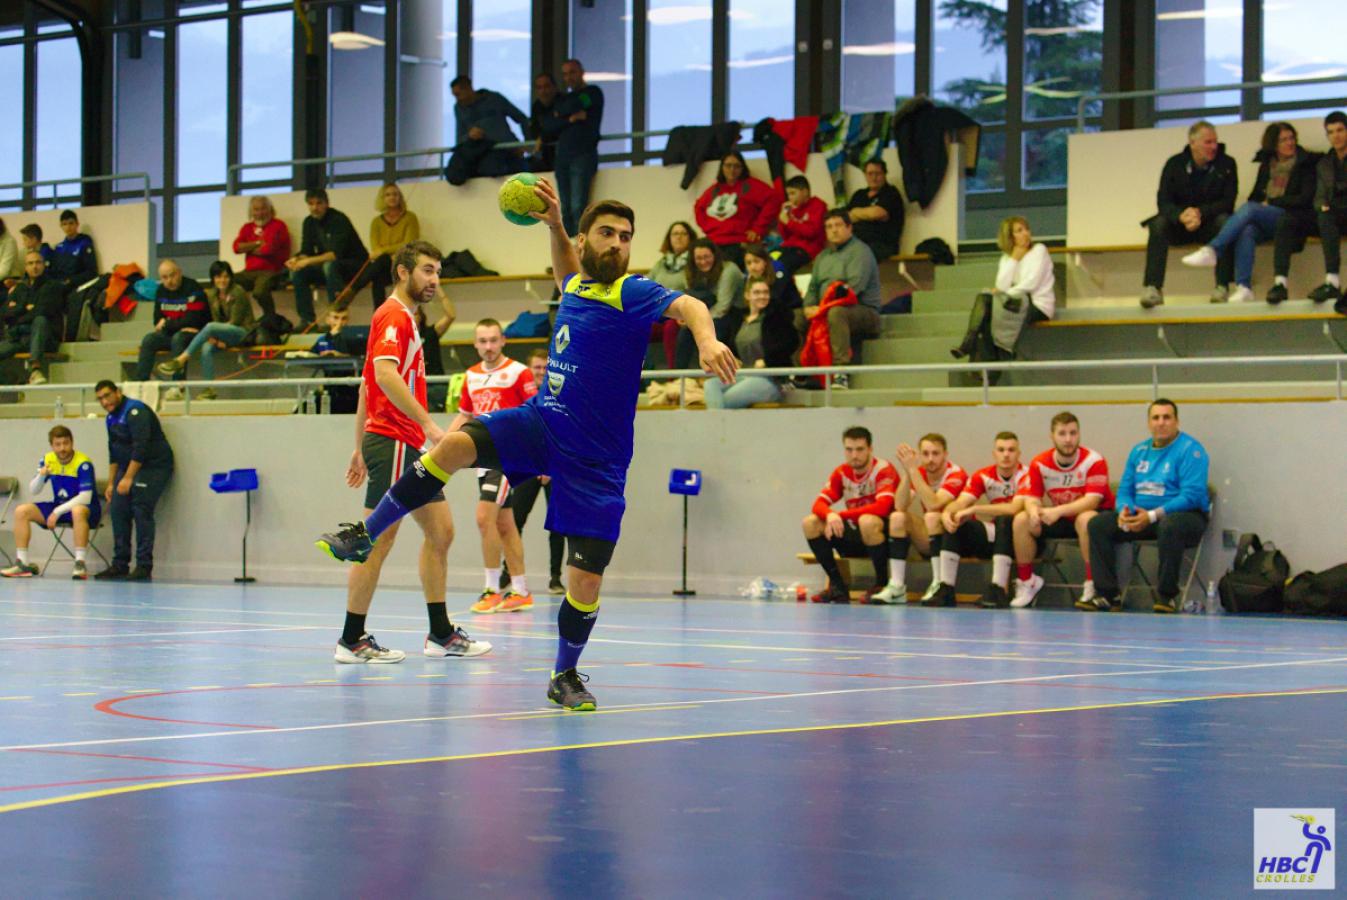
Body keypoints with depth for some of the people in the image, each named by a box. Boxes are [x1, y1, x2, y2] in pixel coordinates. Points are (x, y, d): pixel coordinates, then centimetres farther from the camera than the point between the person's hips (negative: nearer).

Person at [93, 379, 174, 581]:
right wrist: (111, 484, 17)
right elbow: (114, 453, 22)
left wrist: (128, 478, -24)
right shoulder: (111, 418, 14)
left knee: (141, 510, -17)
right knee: (117, 510, 0)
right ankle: (120, 565, 6)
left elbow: (141, 447, -23)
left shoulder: (135, 411, -16)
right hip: (129, 466, 9)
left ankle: (144, 566, -16)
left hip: (154, 465, -9)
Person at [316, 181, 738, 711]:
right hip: (540, 423, 4)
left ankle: (565, 677, 20)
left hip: (594, 462, -4)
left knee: (586, 582, -6)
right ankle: (364, 537, -8)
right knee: (454, 446, -22)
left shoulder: (633, 293, -11)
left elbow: (686, 305, -32)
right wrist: (554, 223, 15)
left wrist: (707, 339, -54)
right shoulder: (577, 285, 7)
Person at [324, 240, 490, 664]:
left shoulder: (404, 319, 22)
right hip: (393, 441, -11)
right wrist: (428, 424, -30)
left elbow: (367, 384, 24)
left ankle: (441, 634, 15)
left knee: (440, 530, 11)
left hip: (408, 446, 11)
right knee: (380, 538, -8)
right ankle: (351, 640, -4)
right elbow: (385, 374, -25)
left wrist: (361, 448, 23)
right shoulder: (393, 315, -9)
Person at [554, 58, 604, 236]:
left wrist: (561, 115, 8)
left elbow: (574, 106, -10)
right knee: (566, 209, 1)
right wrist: (571, 118, -5)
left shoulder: (592, 92, 7)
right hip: (563, 155, 6)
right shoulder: (563, 98, 23)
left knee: (578, 207, -17)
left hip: (583, 155, -6)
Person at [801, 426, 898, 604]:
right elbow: (819, 504, -5)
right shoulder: (841, 473, 3)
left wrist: (841, 515, -28)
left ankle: (882, 583, -18)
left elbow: (883, 507, -30)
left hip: (883, 536, -6)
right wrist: (830, 515, -31)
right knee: (810, 523, -10)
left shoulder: (884, 469, -14)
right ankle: (838, 586, -9)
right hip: (856, 538, 6)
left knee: (868, 521, -38)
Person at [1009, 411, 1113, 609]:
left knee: (1086, 519, -39)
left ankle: (1092, 585, -29)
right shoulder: (1039, 463, -6)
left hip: (1094, 514, -5)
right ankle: (1026, 582, -4)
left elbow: (1092, 500, -28)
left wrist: (1059, 511, -41)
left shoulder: (1094, 461, -20)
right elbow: (1032, 498, -10)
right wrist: (1033, 511, -36)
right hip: (1060, 519, 5)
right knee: (1021, 520, -16)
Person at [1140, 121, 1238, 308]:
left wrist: (1200, 213, -28)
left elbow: (1228, 202, -10)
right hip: (1179, 226, 1)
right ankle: (1153, 288, -38)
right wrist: (1182, 215, -31)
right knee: (1158, 224, -29)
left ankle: (1222, 286, -34)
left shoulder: (1226, 164, -2)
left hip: (1209, 224, -1)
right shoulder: (1174, 164, -1)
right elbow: (1163, 201, -8)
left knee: (1225, 221, -33)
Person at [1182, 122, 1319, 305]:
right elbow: (1256, 195, 19)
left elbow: (1305, 199, -1)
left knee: (1249, 208, -32)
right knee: (1247, 231, -33)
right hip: (1265, 224, 4)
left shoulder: (1305, 164, 9)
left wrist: (1270, 202, -4)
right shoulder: (1266, 165, 23)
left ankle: (1212, 250, -39)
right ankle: (1243, 288, -44)